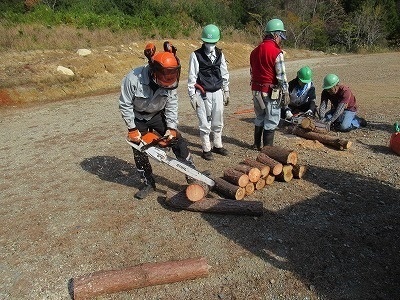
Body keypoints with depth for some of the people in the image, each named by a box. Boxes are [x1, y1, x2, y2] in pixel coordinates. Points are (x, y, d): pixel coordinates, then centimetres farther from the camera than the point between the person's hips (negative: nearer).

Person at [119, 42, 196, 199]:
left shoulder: (170, 80, -24)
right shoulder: (133, 79, -33)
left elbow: (171, 104, -12)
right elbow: (125, 105, -21)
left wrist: (172, 127, -17)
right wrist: (132, 129, -18)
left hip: (158, 115, 2)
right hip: (138, 118, -1)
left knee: (178, 142, -4)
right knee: (139, 152, 1)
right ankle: (148, 183, 21)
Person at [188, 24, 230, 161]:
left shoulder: (219, 54, 8)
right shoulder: (196, 55, -6)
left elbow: (225, 74, 14)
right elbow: (192, 77, -6)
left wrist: (226, 91, 14)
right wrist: (192, 96, -8)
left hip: (217, 92, 5)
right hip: (203, 94, -4)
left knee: (218, 122, 13)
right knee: (205, 123, 1)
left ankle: (217, 145, 29)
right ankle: (206, 149, 14)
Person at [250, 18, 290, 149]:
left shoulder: (255, 51, 8)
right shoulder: (276, 52, -15)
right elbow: (281, 76, -15)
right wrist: (286, 93, -6)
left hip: (256, 90, 7)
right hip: (271, 92, -7)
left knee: (259, 118, 19)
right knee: (271, 121, 4)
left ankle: (257, 144, 28)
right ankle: (267, 147, 10)